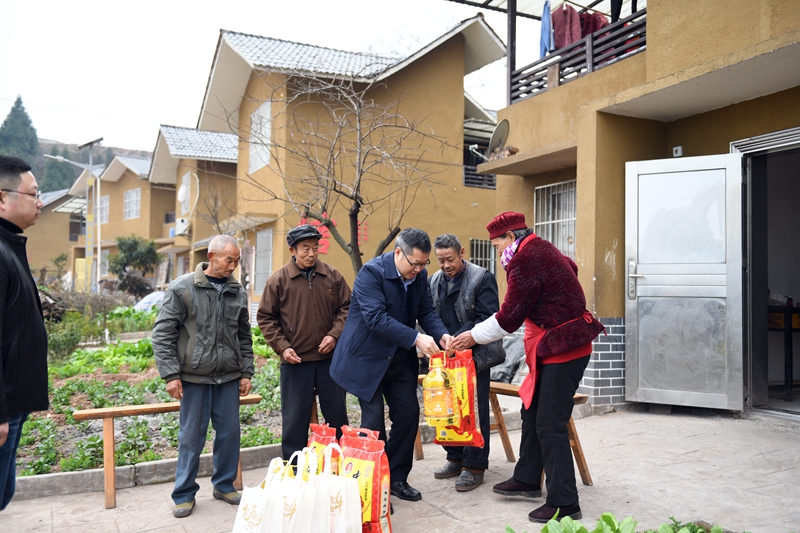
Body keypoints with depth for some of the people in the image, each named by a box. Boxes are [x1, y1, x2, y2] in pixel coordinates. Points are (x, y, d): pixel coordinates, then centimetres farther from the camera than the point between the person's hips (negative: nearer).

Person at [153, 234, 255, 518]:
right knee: (191, 436, 5)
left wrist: (246, 373, 10)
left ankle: (224, 485, 28)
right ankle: (184, 494, 21)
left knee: (230, 432, 10)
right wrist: (171, 374, -10)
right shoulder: (182, 288, -6)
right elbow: (162, 334, -5)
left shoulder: (238, 292, 7)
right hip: (194, 377, -4)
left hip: (229, 378, 4)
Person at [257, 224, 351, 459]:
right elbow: (265, 317, 1)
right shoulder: (278, 280, -3)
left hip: (330, 358, 2)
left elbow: (346, 307, 8)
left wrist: (334, 334, -7)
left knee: (337, 414, 12)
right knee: (295, 419, 6)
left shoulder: (332, 276, 2)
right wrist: (282, 347, -8)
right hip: (295, 361, -2)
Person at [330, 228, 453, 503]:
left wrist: (442, 334, -18)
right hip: (368, 357, -6)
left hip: (400, 358, 7)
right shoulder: (371, 272, -22)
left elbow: (426, 311, 3)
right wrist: (416, 338, -37)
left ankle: (397, 478, 24)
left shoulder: (420, 276, -1)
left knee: (408, 413, 7)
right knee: (373, 419, -3)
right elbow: (376, 318, -31)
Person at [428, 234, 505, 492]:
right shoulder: (434, 280, 10)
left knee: (474, 411, 1)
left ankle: (475, 467, 13)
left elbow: (487, 318, -14)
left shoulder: (481, 278, -9)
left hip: (474, 356, -6)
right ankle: (455, 458, 28)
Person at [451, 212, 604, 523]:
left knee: (550, 427, -6)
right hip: (556, 346, 11)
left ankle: (564, 505, 3)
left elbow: (509, 316, -16)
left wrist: (474, 336, -1)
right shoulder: (541, 250, 11)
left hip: (563, 349, -11)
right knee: (532, 413, 18)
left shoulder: (525, 259, -18)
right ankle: (528, 480, 32)